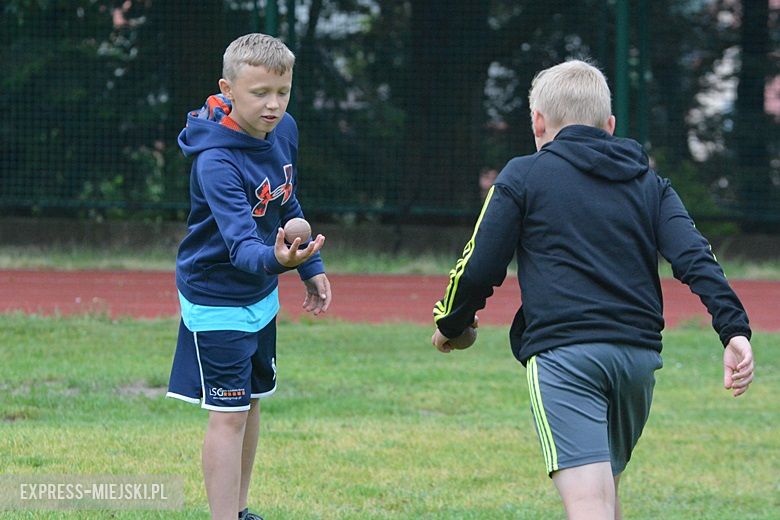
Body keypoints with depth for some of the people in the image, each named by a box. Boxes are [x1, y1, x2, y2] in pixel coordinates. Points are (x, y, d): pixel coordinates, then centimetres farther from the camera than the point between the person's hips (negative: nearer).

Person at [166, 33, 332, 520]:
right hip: (218, 300, -8)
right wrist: (274, 259, -62)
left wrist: (311, 266, 17)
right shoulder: (216, 160, -31)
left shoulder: (284, 130, -6)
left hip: (261, 296, 8)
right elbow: (240, 242, -42)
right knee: (228, 415, -9)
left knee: (251, 402, 19)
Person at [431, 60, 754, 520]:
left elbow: (480, 269, 3)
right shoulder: (649, 184, 18)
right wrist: (734, 329, -7)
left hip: (562, 354, -5)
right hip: (639, 357, 5)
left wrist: (449, 323, 21)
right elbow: (696, 259, 3)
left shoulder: (522, 178, 6)